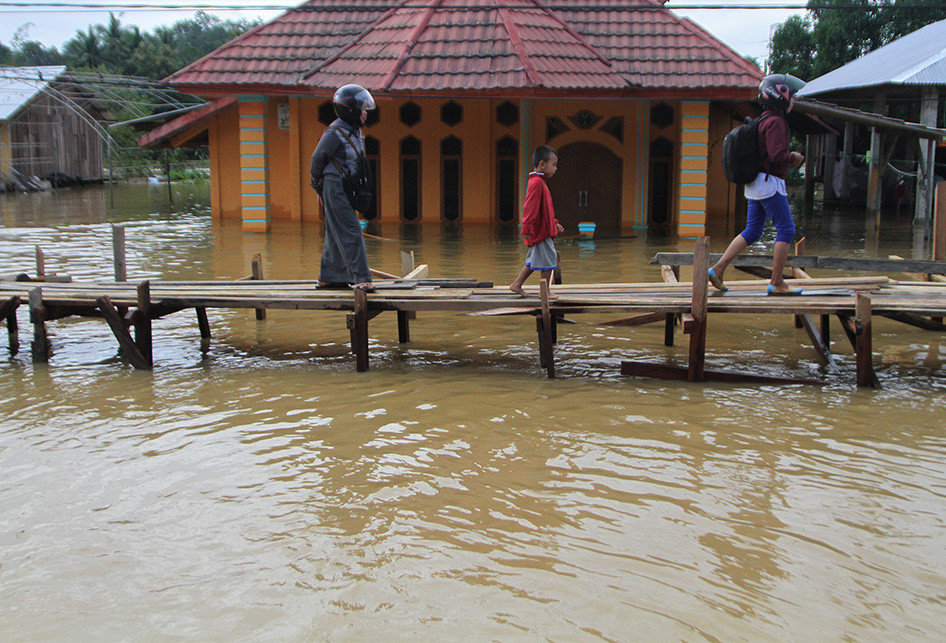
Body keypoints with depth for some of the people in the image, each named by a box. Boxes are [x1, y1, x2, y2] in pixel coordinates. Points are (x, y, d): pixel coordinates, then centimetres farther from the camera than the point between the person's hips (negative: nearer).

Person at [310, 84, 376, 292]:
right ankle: (360, 278, -11)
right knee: (350, 232, -11)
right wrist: (319, 185, 3)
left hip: (347, 188, 9)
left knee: (336, 234, 13)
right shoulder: (335, 132, -15)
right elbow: (318, 159, -8)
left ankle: (328, 277, 22)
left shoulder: (355, 131, 12)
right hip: (335, 187, -9)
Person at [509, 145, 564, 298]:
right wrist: (527, 228, -25)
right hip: (541, 231, -11)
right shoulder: (537, 183, -18)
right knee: (548, 259, -2)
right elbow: (530, 208, -23)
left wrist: (554, 222, 25)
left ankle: (517, 284, 22)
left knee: (534, 260, 17)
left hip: (541, 230, 11)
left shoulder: (539, 182, 17)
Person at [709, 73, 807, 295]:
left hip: (756, 183, 10)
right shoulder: (775, 122, -14)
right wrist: (794, 157, -4)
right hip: (769, 182, -10)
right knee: (786, 230, -4)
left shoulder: (765, 120, 17)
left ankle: (718, 269, 4)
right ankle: (777, 283, -2)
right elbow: (777, 156, -23)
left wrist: (790, 156, 13)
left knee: (752, 231, 10)